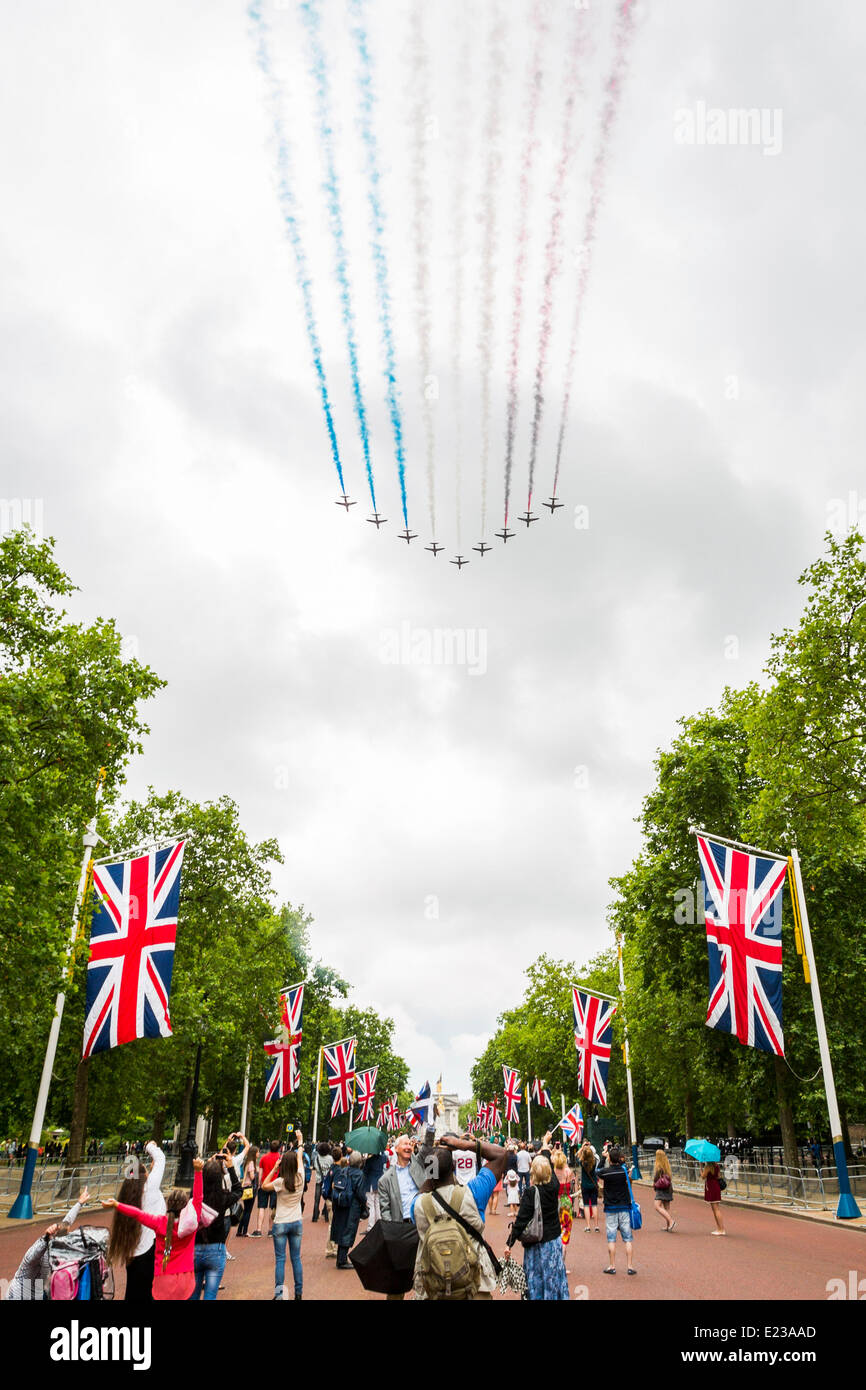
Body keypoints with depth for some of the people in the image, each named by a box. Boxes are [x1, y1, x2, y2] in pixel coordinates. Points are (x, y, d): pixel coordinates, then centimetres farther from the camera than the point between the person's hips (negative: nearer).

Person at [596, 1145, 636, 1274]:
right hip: (624, 1207, 1)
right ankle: (629, 1266, 7)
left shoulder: (605, 1172, -11)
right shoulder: (624, 1170, -10)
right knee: (627, 1238, 7)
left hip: (610, 1209, -1)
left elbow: (597, 1171, 12)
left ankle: (612, 1266, 10)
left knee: (611, 1239, 6)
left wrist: (603, 1157, 16)